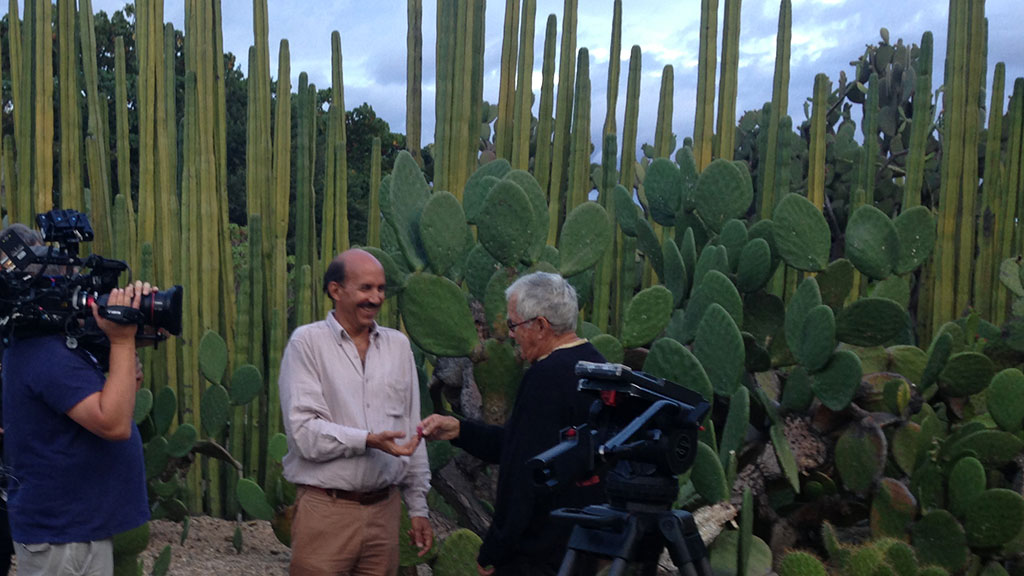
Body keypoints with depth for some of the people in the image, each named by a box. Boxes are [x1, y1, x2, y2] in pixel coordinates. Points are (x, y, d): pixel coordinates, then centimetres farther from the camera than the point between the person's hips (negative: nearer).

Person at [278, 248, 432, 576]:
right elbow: (304, 432, -12)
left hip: (384, 508, 4)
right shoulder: (308, 342, -5)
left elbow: (410, 431, 12)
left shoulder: (398, 344, 10)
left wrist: (418, 507, 12)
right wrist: (367, 440, -22)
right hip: (326, 509, -4)